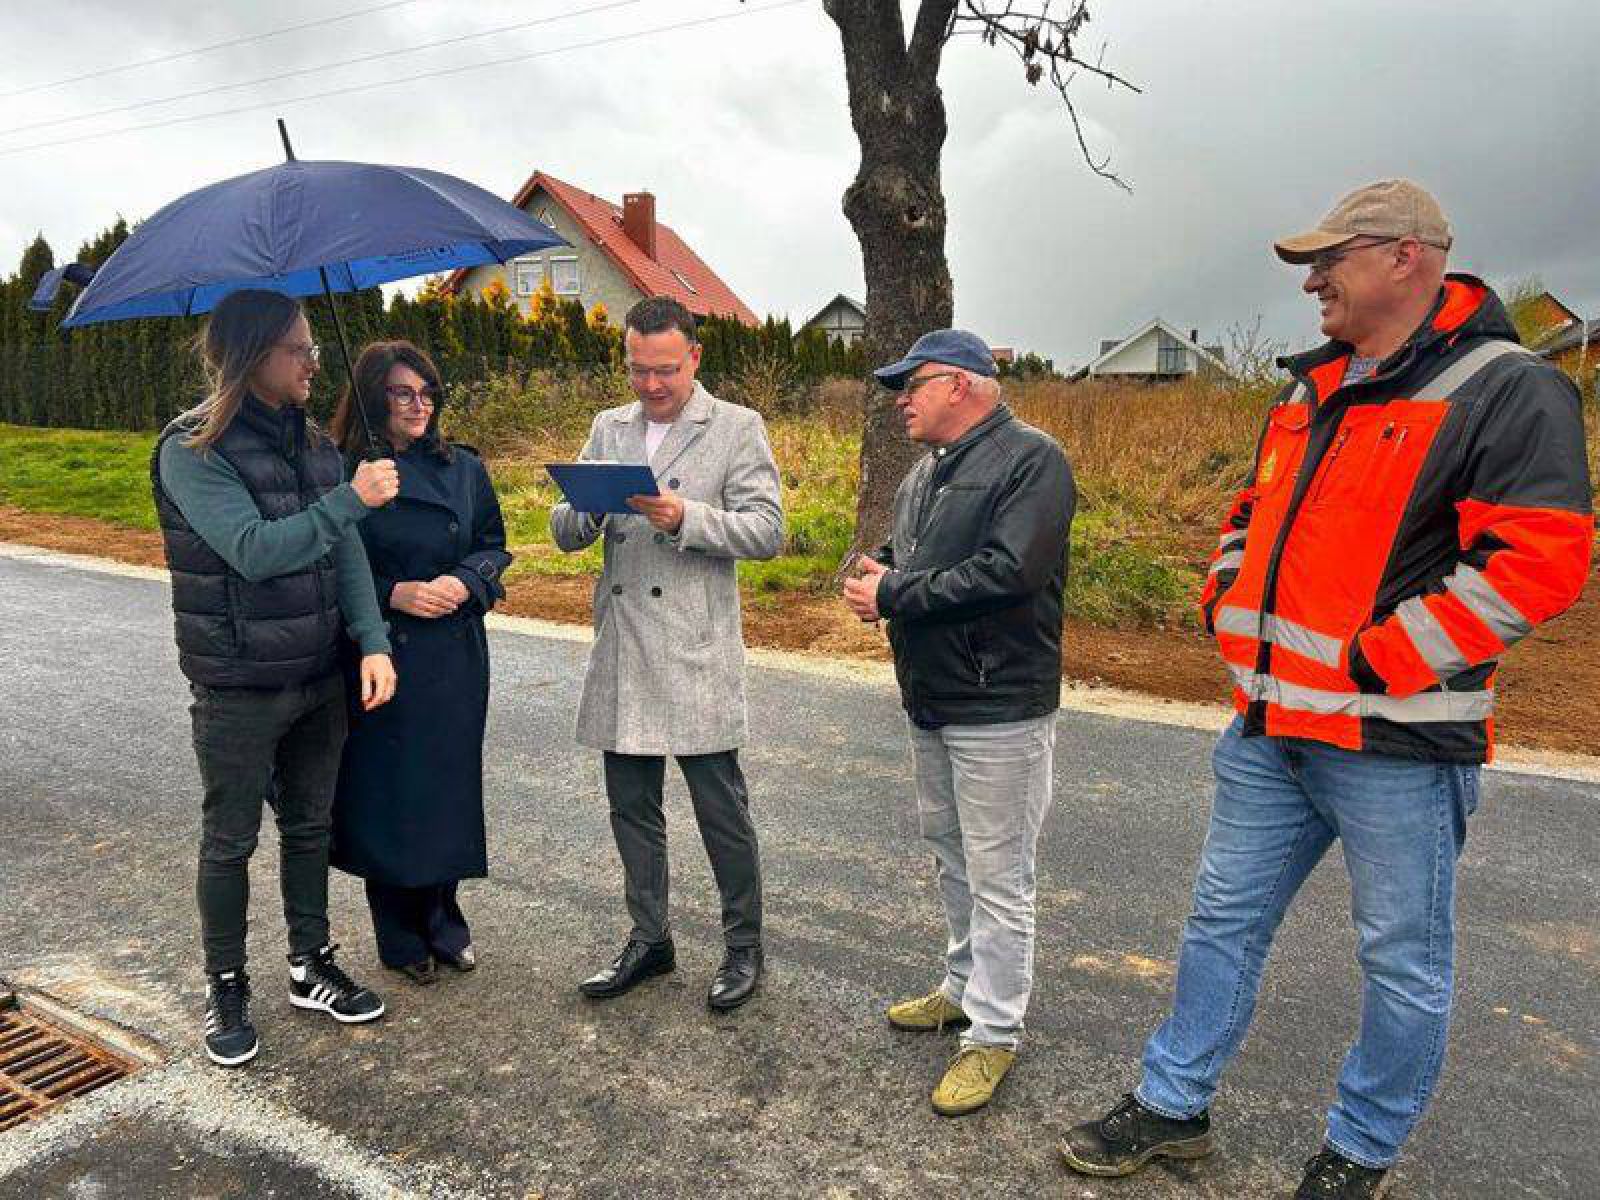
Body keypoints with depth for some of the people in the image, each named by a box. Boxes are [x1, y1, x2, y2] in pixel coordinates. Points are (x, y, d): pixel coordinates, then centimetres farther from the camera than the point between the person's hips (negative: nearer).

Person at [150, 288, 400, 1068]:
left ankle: (310, 967, 33)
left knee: (309, 827, 16)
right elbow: (253, 549, -23)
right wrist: (350, 499, -24)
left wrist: (372, 642, -10)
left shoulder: (313, 444, 6)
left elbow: (345, 553, 1)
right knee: (230, 841, 9)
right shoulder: (192, 451, -12)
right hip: (236, 688, -5)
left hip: (320, 680, 6)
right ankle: (225, 989, 28)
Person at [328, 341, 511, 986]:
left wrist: (464, 582, -10)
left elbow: (494, 546, 10)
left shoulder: (464, 468, 6)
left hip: (456, 654, 3)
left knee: (449, 785, 10)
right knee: (387, 794, 5)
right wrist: (394, 594, -15)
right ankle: (401, 939, 24)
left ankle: (442, 924, 29)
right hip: (381, 657, -3)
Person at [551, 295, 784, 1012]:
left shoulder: (737, 428, -1)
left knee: (721, 809, 4)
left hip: (696, 655, -5)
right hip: (620, 655, 5)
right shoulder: (607, 428, 13)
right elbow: (566, 533, 11)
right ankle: (649, 939, 32)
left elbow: (766, 531, -8)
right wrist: (586, 506, -12)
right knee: (631, 807, 14)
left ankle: (744, 947, 23)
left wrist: (686, 517, -22)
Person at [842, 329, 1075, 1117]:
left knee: (998, 877, 1)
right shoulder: (926, 472, 14)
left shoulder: (1030, 459, -14)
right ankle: (964, 987, 37)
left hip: (999, 708, -9)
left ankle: (994, 1032, 14)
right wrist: (877, 577, -3)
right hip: (929, 700, 9)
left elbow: (1008, 573, -25)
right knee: (952, 857, 20)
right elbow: (900, 558, 22)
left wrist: (894, 597, -19)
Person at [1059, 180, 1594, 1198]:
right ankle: (1174, 1108, 31)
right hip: (1272, 725, 8)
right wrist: (1230, 603, 10)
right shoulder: (1313, 395, 14)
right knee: (1225, 919, 15)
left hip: (1398, 741, -7)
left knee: (1404, 961, 11)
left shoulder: (1505, 390, -11)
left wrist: (1380, 661, -20)